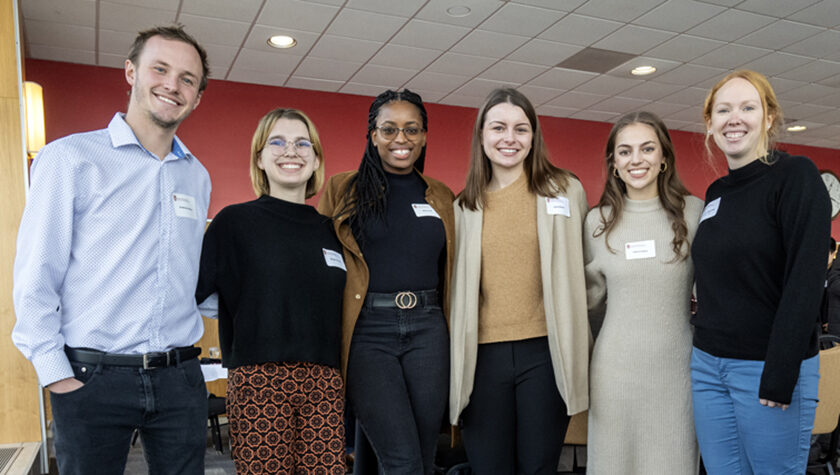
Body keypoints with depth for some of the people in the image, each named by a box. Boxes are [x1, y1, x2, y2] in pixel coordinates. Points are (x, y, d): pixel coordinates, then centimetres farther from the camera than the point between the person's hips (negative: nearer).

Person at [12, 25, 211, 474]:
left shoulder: (197, 176, 11)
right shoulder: (69, 159, -3)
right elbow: (35, 277, -5)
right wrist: (57, 376, -9)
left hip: (180, 377, 4)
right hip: (93, 380, -4)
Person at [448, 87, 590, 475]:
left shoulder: (565, 191, 3)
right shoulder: (465, 206, 9)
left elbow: (580, 272, 9)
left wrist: (576, 350, 7)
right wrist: (455, 362, 10)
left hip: (544, 352, -1)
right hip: (483, 355, 2)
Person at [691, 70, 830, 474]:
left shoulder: (796, 177, -8)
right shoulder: (715, 194, 10)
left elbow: (805, 281, -16)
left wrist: (780, 376, -19)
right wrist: (705, 347, 12)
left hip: (769, 367, -6)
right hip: (707, 365, 6)